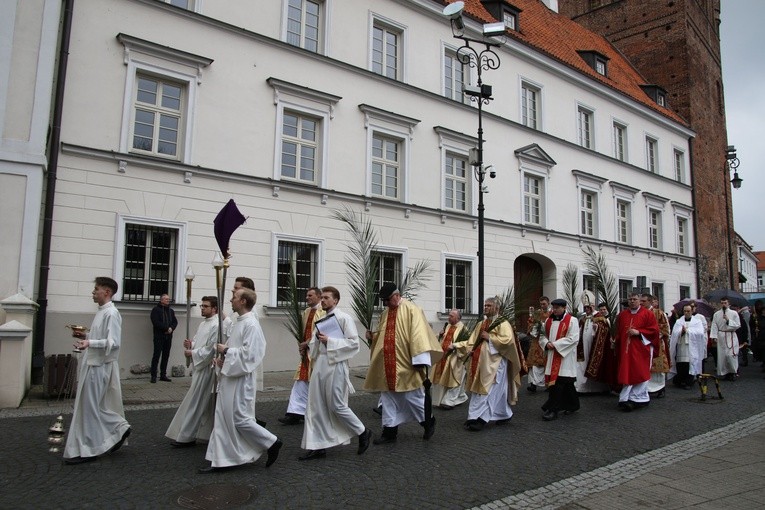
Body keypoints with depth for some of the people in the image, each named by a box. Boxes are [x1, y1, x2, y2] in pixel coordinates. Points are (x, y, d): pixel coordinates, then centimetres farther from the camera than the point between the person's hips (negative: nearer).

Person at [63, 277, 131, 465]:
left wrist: (90, 343, -33)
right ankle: (119, 429, 25)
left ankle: (86, 451, 10)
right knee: (96, 406, 14)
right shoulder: (101, 311, 13)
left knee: (89, 407, -1)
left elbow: (113, 343, -23)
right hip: (92, 364, 9)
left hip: (99, 366, -9)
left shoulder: (111, 314, -16)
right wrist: (85, 335, 11)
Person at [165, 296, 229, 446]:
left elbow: (210, 350, -21)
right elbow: (198, 342, 21)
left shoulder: (217, 326, -17)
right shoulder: (203, 324, 13)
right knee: (207, 405, 15)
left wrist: (192, 353, -13)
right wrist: (190, 345, 0)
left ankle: (186, 437, 6)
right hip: (199, 367, 9)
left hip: (206, 369, -9)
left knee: (194, 403, -3)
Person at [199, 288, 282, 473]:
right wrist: (224, 358, 3)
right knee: (223, 419, 12)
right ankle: (219, 460, 19)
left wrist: (226, 350, -14)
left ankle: (271, 442, 10)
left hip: (240, 380, -10)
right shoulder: (240, 322, 12)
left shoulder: (251, 325, -17)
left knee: (239, 418, -4)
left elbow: (249, 354, -24)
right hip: (229, 378, 10)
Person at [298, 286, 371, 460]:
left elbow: (354, 343, -14)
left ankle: (363, 432, 20)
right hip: (319, 365, 7)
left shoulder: (344, 318, -9)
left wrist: (329, 341, -18)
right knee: (316, 407, 6)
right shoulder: (322, 320, 13)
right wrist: (309, 346, 3)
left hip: (335, 366, -7)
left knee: (337, 406, -1)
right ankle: (318, 446, 14)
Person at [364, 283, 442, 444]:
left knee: (412, 396, 3)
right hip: (387, 366, 7)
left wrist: (419, 360, -22)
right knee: (388, 399, 10)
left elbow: (419, 335, -16)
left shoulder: (412, 310, -9)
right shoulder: (384, 313, 13)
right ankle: (389, 432, 19)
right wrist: (372, 337, 1)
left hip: (405, 365, -7)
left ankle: (428, 421, 26)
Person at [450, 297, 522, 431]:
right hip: (481, 363, 8)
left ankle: (480, 419, -7)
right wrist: (456, 345, -1)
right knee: (482, 390, 11)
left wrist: (489, 337, -16)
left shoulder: (503, 323, -6)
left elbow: (508, 340, -22)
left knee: (488, 391, -8)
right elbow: (472, 342, 13)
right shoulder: (481, 324, 16)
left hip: (494, 363, -8)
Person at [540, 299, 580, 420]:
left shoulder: (572, 321, -6)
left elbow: (573, 338, -14)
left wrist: (555, 344, -17)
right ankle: (572, 406, 24)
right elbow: (542, 335, 15)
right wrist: (546, 343, -8)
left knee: (558, 382, -9)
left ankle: (553, 409, -5)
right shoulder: (548, 320, 12)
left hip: (565, 356, -5)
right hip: (552, 356, 5)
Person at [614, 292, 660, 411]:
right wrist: (617, 346, 8)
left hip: (641, 349, -3)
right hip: (626, 350, 3)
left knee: (640, 373, 0)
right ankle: (626, 399, 0)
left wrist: (638, 332, -14)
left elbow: (654, 329, -5)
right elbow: (618, 332, 16)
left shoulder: (647, 314, 1)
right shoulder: (622, 315, 12)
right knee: (627, 373, -1)